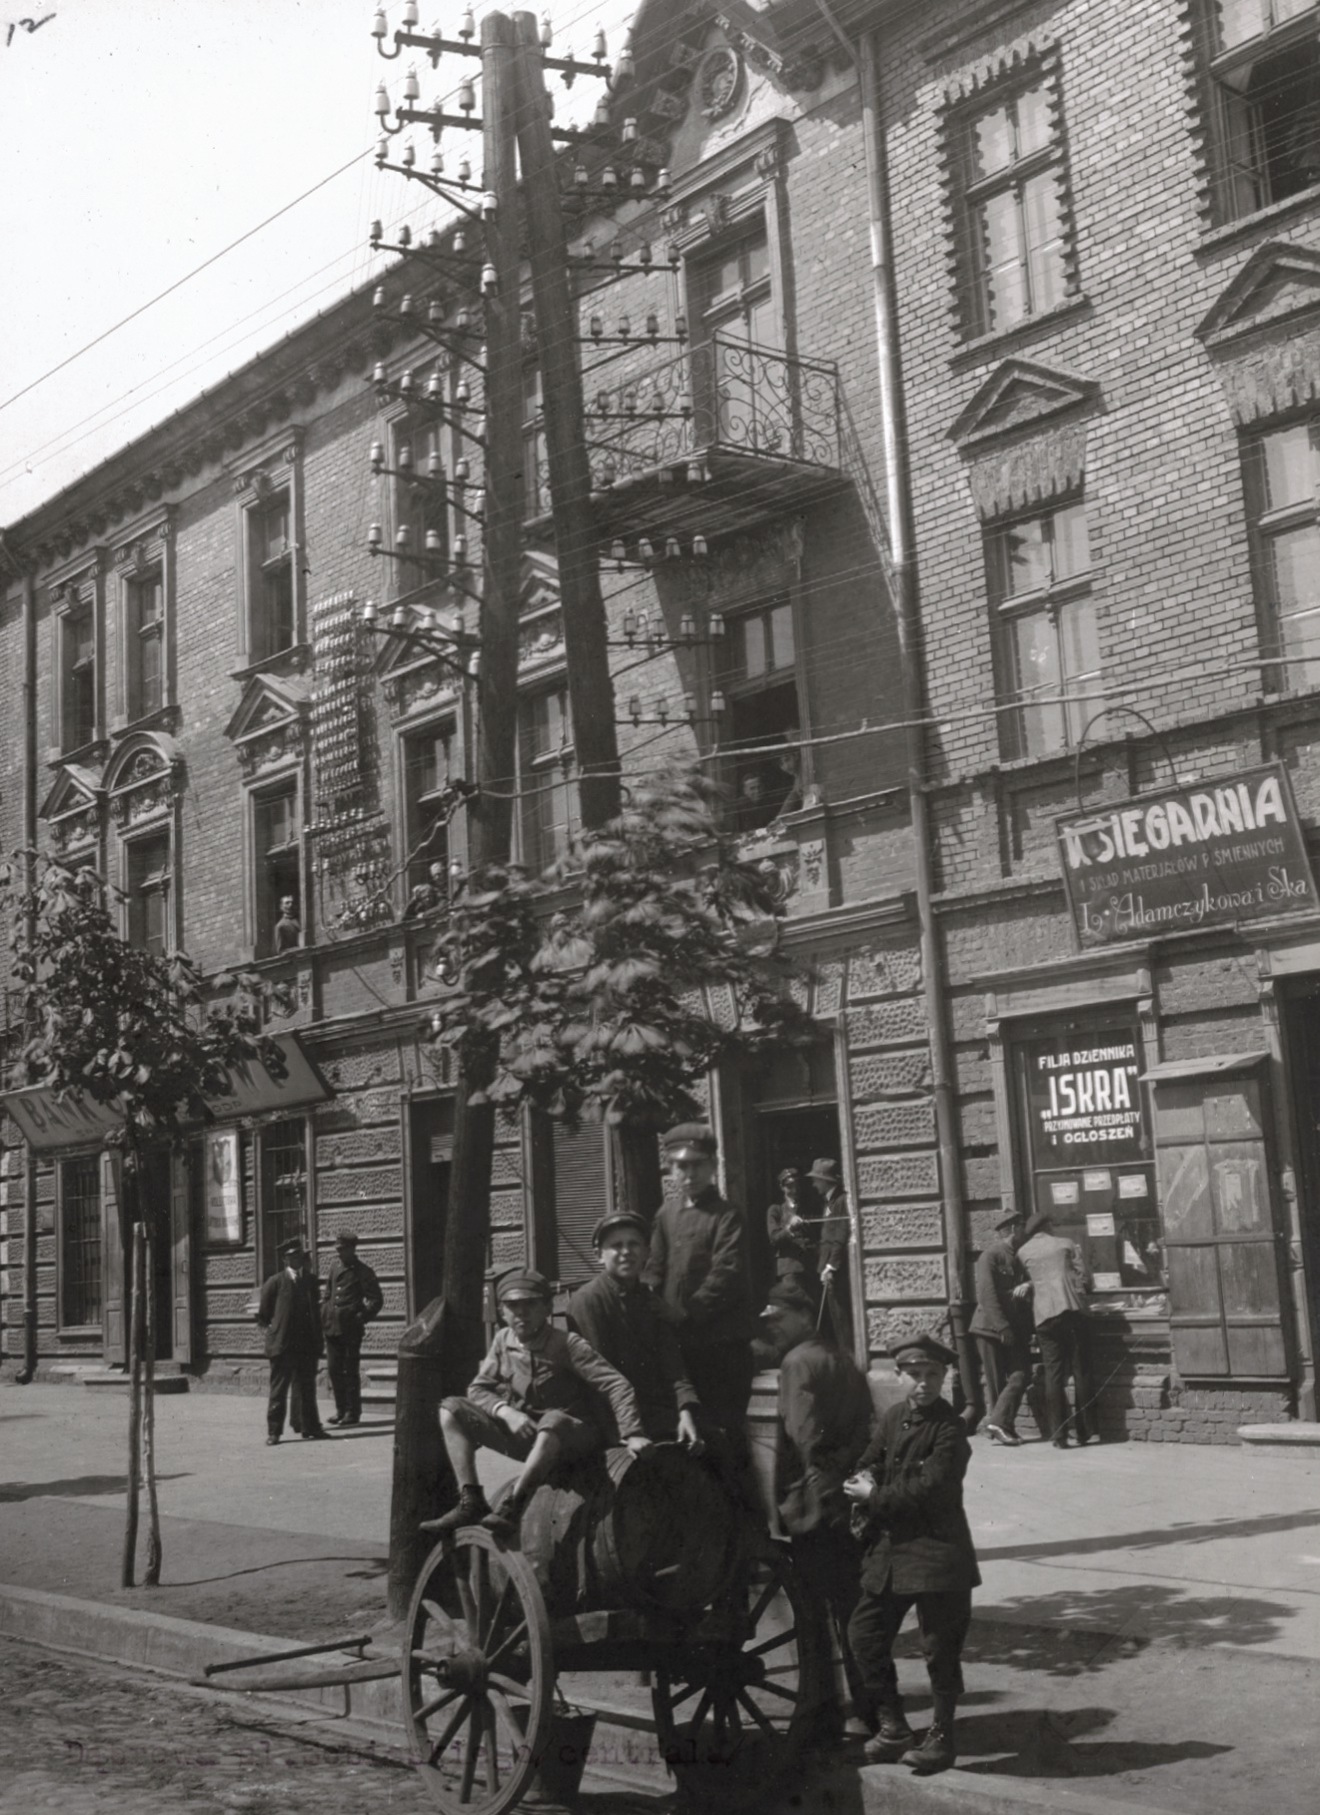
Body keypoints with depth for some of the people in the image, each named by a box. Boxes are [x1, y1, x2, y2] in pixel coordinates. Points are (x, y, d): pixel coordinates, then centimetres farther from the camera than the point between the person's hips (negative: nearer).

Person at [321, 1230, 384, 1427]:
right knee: (334, 1369, 7)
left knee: (350, 1370, 0)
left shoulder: (362, 1271, -6)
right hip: (332, 1326, 6)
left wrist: (361, 1318, -10)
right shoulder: (335, 1265, 11)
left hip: (350, 1328, -6)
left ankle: (353, 1412, 8)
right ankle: (341, 1409, 18)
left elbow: (376, 1299, -6)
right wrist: (324, 1314, 12)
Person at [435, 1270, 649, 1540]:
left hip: (572, 1439, -6)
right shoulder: (503, 1341, 1)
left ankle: (512, 1509, -35)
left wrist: (632, 1433, -32)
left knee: (553, 1421, -42)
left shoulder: (568, 1345, -15)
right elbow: (477, 1389, 3)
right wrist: (505, 1411, -17)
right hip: (525, 1435, 6)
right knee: (452, 1411, -7)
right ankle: (471, 1502, -17)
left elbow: (617, 1385, -20)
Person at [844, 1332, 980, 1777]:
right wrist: (866, 1484, -9)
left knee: (940, 1648, 1)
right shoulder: (891, 1418, 8)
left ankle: (940, 1737, 18)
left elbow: (929, 1488, -19)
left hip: (936, 1551, -7)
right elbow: (867, 1466, 15)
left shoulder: (949, 1429, -13)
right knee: (864, 1634, 9)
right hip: (889, 1548, 7)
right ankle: (893, 1727, 22)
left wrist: (875, 1498, -11)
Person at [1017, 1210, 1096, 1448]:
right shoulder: (1065, 1244, 11)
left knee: (1053, 1373, 1)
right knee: (1081, 1370, 6)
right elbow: (1084, 1277, 6)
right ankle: (1084, 1430, 7)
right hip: (1073, 1310, -1)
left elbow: (1028, 1279, 16)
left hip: (1044, 1315, 1)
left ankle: (1059, 1435, -5)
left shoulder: (1023, 1252, 14)